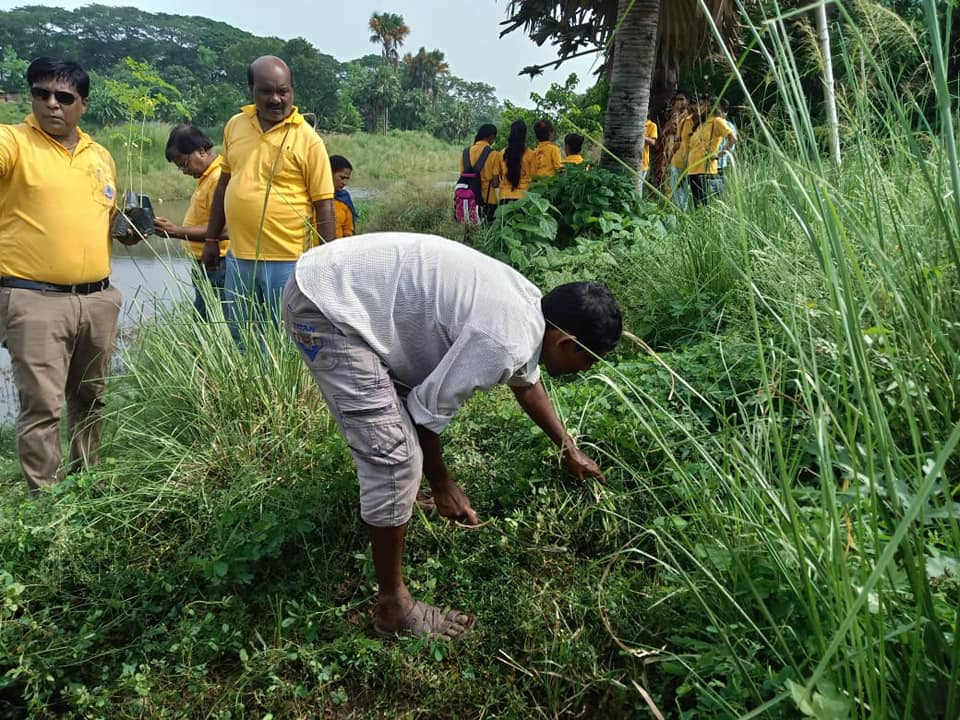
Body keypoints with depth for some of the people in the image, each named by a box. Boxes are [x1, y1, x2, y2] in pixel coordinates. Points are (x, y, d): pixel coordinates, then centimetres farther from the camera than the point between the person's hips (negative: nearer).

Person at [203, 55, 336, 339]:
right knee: (240, 340, 15)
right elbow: (224, 183, 16)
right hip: (238, 258, 5)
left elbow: (324, 206, -8)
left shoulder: (308, 139, -8)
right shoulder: (235, 125, 7)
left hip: (288, 261, -5)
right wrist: (211, 239, 16)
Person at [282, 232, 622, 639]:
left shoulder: (529, 306, 9)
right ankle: (393, 605, 6)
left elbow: (526, 382, 27)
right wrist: (442, 486, 5)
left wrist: (570, 452, 38)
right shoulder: (504, 341, -22)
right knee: (396, 459, -10)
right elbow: (428, 410, -12)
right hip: (324, 307, -10)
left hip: (342, 281, 10)